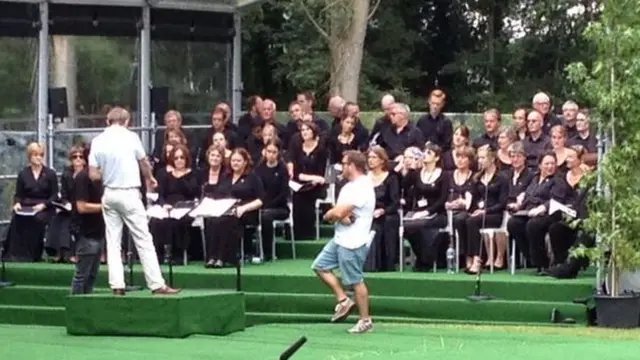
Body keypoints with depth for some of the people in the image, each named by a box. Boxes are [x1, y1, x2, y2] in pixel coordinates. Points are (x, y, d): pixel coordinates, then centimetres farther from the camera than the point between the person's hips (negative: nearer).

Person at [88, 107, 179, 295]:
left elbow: (93, 175, -2)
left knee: (113, 241, 8)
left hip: (109, 194, 3)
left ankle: (116, 285, 3)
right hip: (129, 194, -3)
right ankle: (156, 284, -1)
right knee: (143, 240, 0)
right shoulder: (130, 137, -7)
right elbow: (144, 164, 5)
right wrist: (150, 179, 25)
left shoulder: (97, 141, 0)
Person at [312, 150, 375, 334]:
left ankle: (365, 320, 7)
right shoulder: (350, 186, 14)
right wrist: (339, 215, -14)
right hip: (340, 238, 11)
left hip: (353, 243, -11)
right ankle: (343, 300, 16)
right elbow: (338, 212, 9)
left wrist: (330, 214, -1)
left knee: (356, 281, -3)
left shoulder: (361, 188, -20)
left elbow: (338, 212, -24)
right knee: (320, 266, 11)